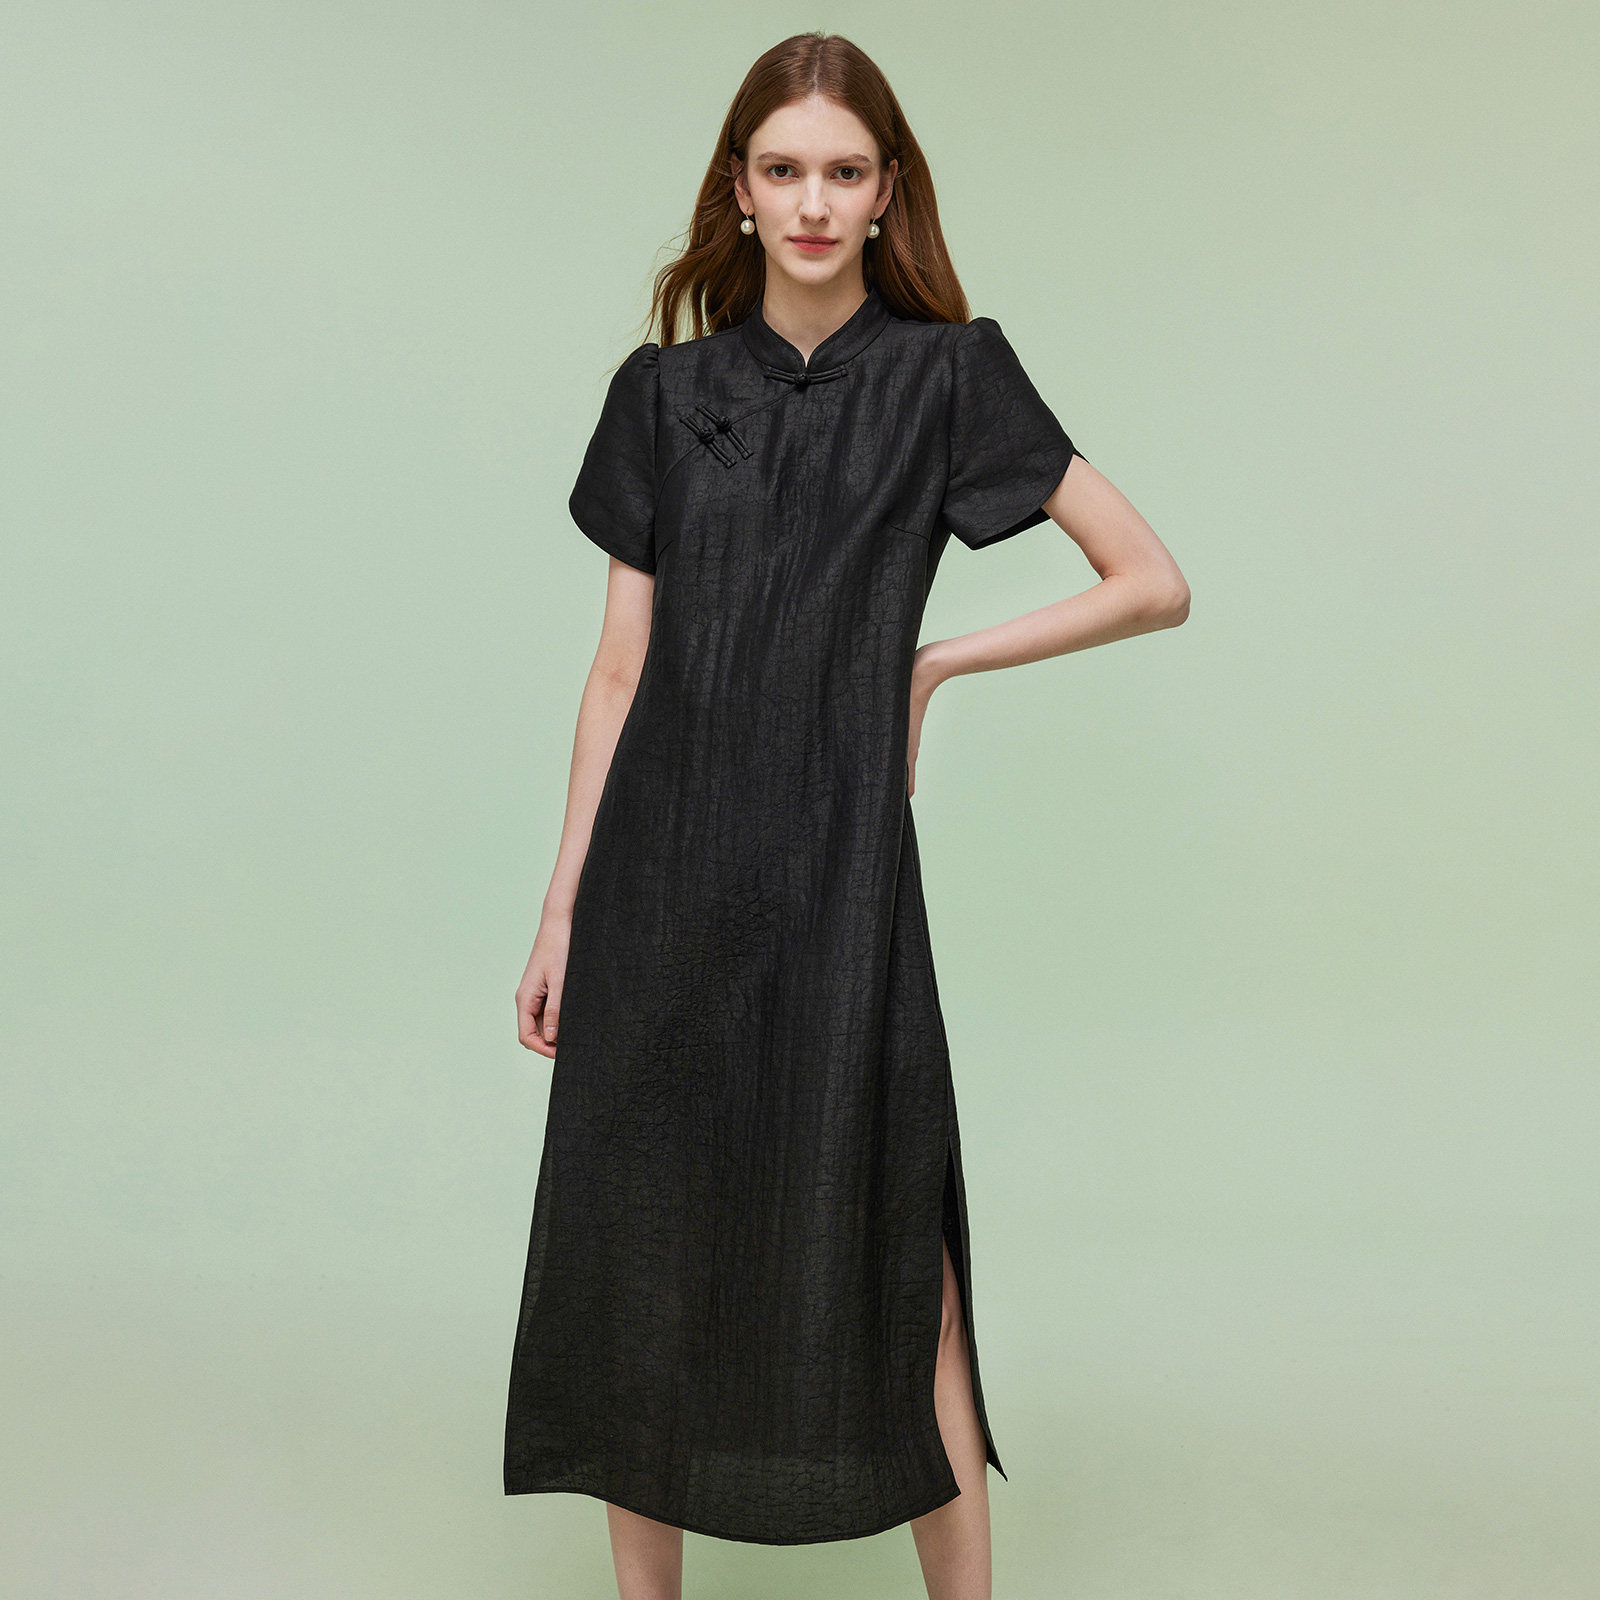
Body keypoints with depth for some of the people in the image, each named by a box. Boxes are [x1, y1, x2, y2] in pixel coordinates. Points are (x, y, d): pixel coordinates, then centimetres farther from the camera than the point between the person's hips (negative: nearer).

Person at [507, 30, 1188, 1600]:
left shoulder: (947, 376, 2)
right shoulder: (665, 389, 8)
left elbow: (1154, 584, 1)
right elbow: (620, 669, 8)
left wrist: (938, 658, -1)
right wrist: (560, 910, 6)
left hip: (834, 868, -2)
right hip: (663, 872, 3)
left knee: (886, 1238, 0)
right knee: (642, 1249, 8)